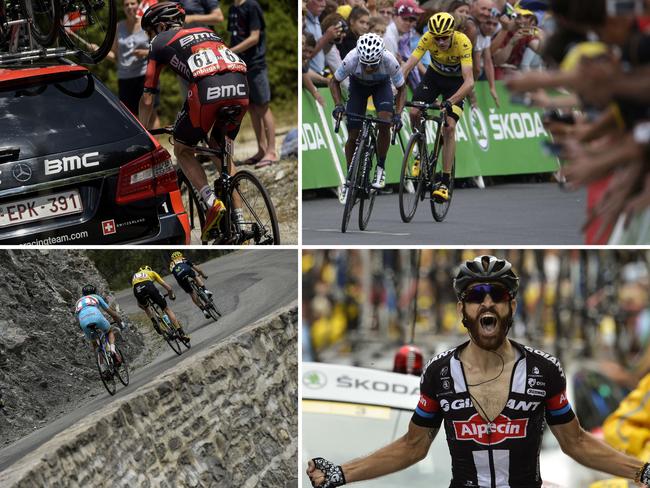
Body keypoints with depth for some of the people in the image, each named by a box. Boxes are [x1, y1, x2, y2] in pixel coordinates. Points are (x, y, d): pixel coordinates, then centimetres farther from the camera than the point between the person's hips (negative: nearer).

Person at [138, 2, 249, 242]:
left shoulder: (160, 43, 21)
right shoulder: (206, 32, 36)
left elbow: (147, 100, 20)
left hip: (207, 88, -5)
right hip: (240, 88, 5)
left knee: (183, 150, 17)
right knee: (220, 150, 26)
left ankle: (212, 202, -5)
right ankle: (239, 220, 19)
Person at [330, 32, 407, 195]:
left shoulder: (389, 61, -38)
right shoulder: (352, 59, -38)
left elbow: (401, 89, -21)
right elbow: (334, 82, -19)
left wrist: (398, 114, -35)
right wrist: (338, 105, -34)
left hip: (382, 85, 0)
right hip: (358, 84, 1)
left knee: (385, 124, -25)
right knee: (353, 136, -3)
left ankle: (381, 168, -6)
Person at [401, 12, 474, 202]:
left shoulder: (463, 42, -35)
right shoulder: (428, 38, -28)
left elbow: (469, 82, -40)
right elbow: (408, 65, -30)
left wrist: (450, 102, -53)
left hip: (456, 81, -3)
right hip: (434, 75, 3)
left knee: (449, 127, -17)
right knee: (414, 112, -18)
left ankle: (445, 183, -13)